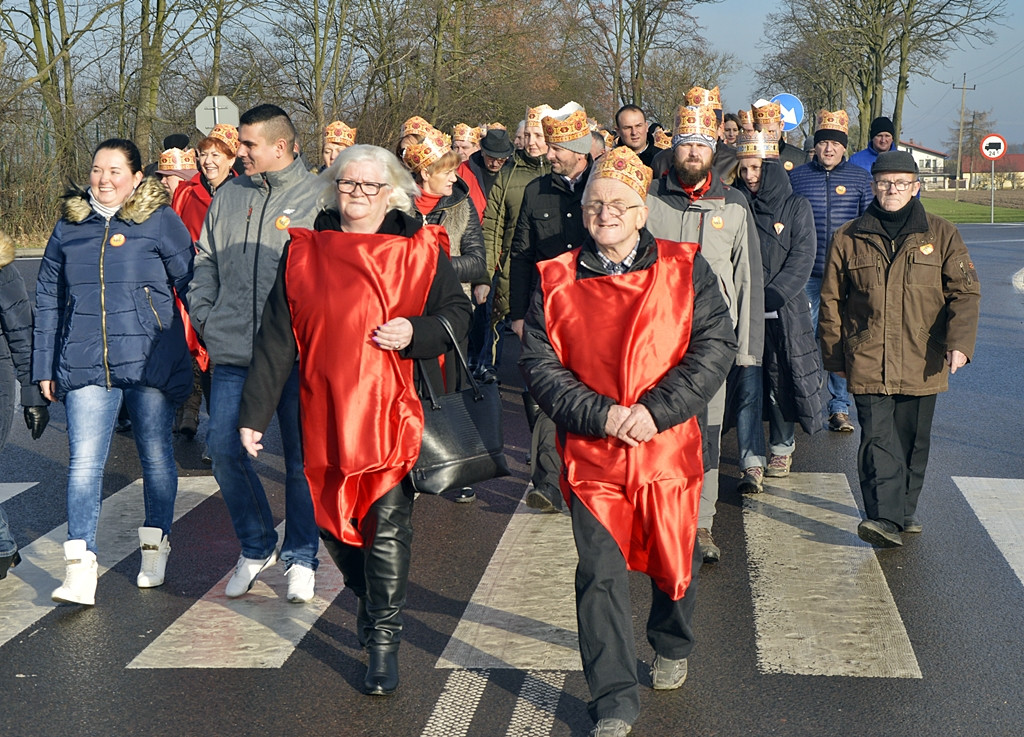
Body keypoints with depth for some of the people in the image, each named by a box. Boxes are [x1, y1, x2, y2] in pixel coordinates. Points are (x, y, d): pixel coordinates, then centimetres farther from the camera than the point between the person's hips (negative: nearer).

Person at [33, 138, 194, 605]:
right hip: (85, 366, 2)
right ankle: (80, 570, -8)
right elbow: (48, 299, 15)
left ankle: (155, 546, 29)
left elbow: (191, 283, 3)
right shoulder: (69, 225, 10)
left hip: (150, 361, -2)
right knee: (84, 463, -7)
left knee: (156, 456, 10)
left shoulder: (160, 220, 1)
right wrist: (45, 368, 12)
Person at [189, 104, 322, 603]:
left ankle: (301, 557, 19)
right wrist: (203, 315, 6)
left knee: (301, 456, 4)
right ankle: (256, 547, 18)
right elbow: (206, 261, 18)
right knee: (223, 446, -1)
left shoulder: (319, 197, -2)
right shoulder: (229, 195, 12)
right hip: (233, 351, 4)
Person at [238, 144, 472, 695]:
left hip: (394, 409, -3)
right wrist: (254, 412, 3)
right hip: (326, 412, 3)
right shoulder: (304, 252, 7)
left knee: (387, 524, -6)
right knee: (333, 521, 10)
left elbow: (457, 313, 4)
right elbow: (276, 337, 6)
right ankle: (369, 602, 37)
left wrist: (415, 330, -17)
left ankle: (384, 641, 5)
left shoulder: (420, 250, 2)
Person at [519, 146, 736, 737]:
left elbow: (717, 344, -7)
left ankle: (672, 646, 47)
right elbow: (540, 365, -2)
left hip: (668, 445, 1)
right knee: (601, 574, -2)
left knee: (674, 555, 16)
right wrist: (602, 415, -16)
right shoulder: (557, 280, 2)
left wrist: (656, 409, -17)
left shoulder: (685, 269, 0)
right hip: (591, 452, 0)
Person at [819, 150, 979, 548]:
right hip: (868, 362, -1)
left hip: (922, 363, 1)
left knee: (912, 441, 11)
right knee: (877, 439, -12)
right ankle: (884, 518, -16)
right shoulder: (849, 238, 6)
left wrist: (959, 342, -13)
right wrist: (834, 355, 10)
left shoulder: (942, 235, 5)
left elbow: (965, 292, 1)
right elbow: (831, 300, 12)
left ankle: (905, 511, 26)